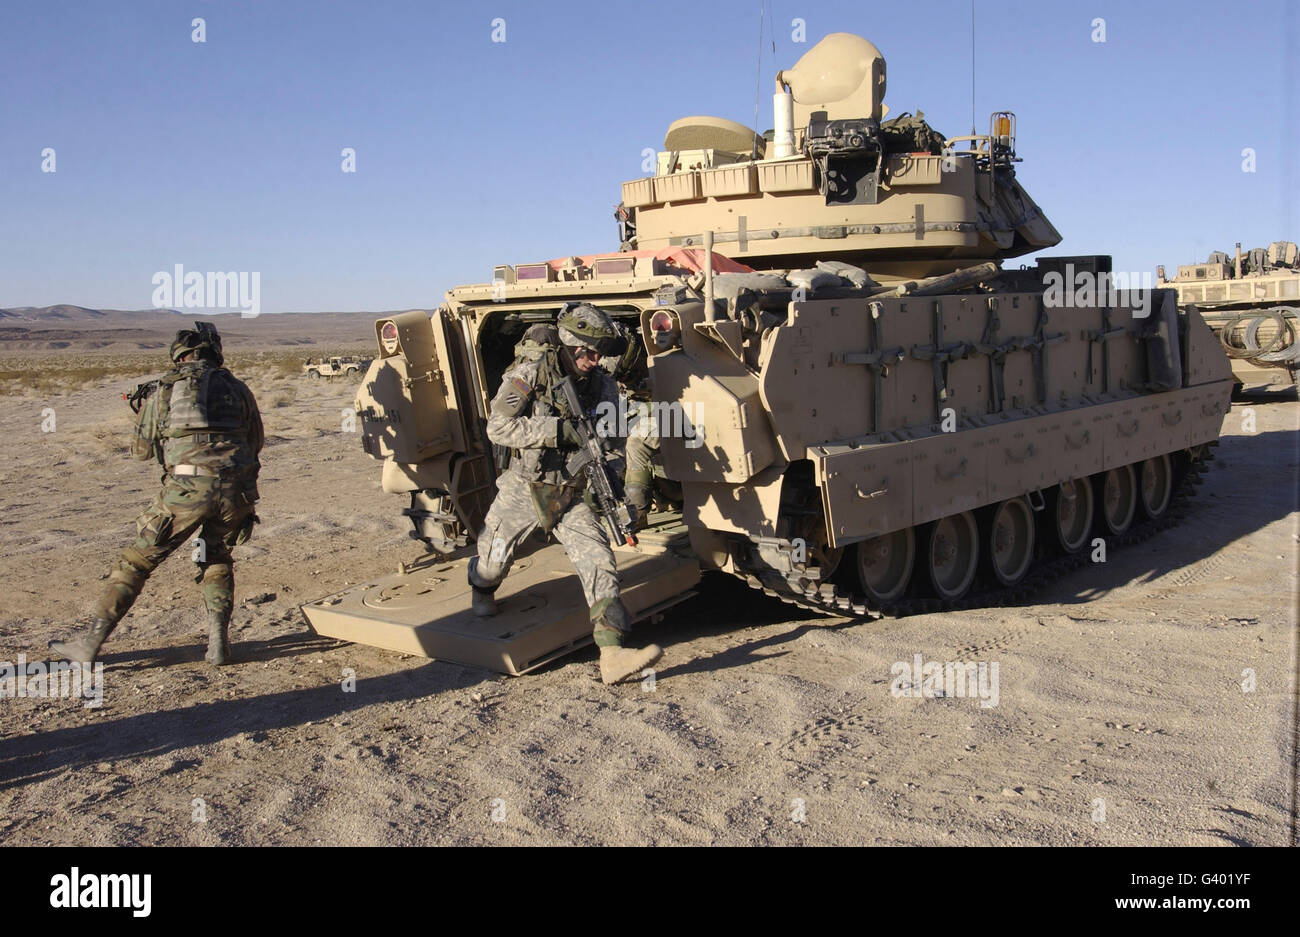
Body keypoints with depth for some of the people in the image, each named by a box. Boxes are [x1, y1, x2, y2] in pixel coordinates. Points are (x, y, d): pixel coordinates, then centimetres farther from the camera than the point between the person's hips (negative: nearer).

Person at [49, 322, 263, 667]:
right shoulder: (236, 387, 16)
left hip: (187, 487, -2)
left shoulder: (164, 388, 11)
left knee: (136, 561, 11)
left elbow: (141, 450, 21)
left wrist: (145, 405, 38)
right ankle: (218, 643, 13)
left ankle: (90, 643, 13)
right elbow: (255, 443, 24)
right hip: (235, 489, 2)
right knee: (216, 558, 25)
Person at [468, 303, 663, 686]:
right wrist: (558, 430, -30)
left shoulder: (600, 383, -3)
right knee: (493, 560, 15)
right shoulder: (530, 373, -15)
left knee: (598, 561, -16)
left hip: (571, 496, 2)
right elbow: (498, 427, -23)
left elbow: (613, 440, -1)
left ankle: (612, 654, -22)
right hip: (523, 490, -2)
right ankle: (482, 589, 54)